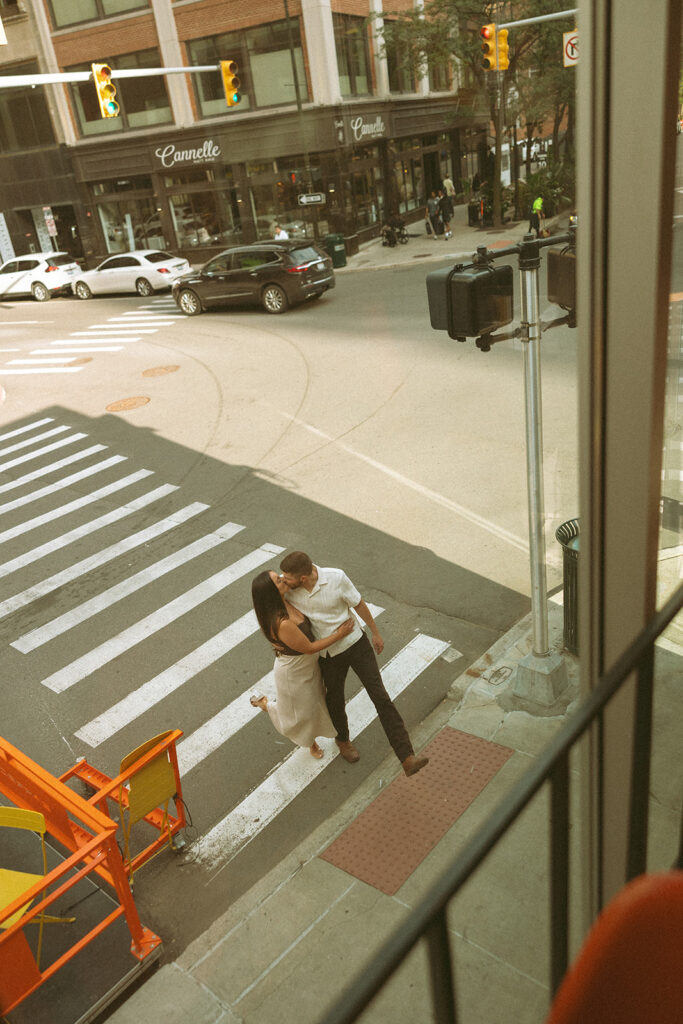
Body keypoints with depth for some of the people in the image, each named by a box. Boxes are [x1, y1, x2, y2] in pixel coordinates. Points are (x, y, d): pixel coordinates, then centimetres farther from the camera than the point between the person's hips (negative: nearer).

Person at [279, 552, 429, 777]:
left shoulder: (336, 578, -24)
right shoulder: (285, 587, -20)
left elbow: (359, 605, -8)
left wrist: (375, 633, 4)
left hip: (356, 643, -2)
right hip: (328, 655, 2)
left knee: (380, 697, -9)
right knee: (335, 702, 20)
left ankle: (407, 759, -10)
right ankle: (342, 739, 53)